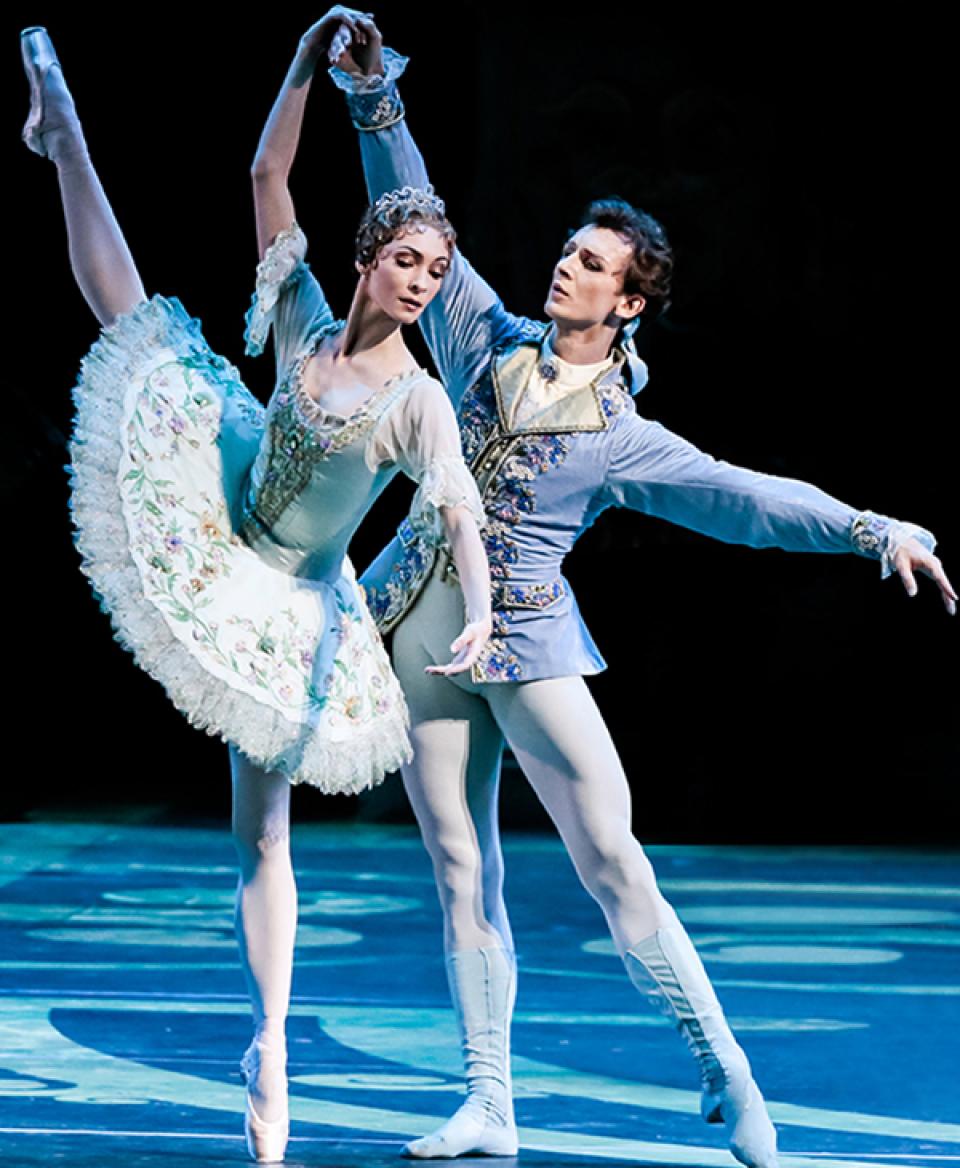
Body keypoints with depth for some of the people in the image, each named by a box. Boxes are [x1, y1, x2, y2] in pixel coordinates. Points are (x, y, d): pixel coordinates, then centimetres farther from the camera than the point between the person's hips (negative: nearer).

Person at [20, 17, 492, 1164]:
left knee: (263, 822, 0)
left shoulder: (418, 401, -26)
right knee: (123, 310, 16)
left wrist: (479, 612, -59)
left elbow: (459, 516, -40)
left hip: (293, 603, -5)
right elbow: (267, 176, -8)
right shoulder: (307, 322, -12)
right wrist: (308, 62, -17)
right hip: (218, 516, 5)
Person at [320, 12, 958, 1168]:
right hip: (421, 636, 4)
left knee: (613, 862, -8)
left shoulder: (625, 440, -5)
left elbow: (747, 497, -14)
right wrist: (376, 100, 1)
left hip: (523, 640, -4)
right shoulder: (489, 342, 6)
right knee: (461, 872, 4)